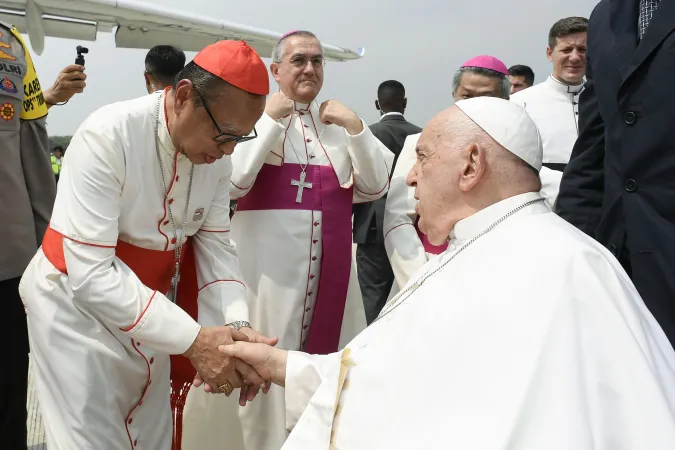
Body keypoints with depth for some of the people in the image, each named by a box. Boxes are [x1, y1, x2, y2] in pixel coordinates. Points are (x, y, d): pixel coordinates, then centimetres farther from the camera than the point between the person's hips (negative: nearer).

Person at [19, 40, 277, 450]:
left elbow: (215, 246, -5)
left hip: (152, 308, 6)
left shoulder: (217, 155, -8)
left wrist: (237, 324, -23)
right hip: (77, 304, -5)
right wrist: (193, 339, -34)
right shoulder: (107, 136, -27)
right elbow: (91, 274, -30)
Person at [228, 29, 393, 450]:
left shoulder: (341, 118, 12)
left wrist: (356, 129, -6)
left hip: (330, 264, 4)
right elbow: (232, 183, -13)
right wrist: (271, 120, -11)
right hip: (269, 263, -4)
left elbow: (376, 186, 6)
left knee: (329, 355, 13)